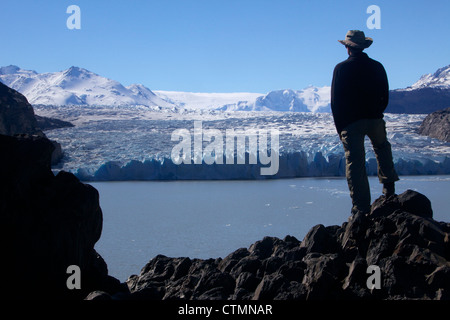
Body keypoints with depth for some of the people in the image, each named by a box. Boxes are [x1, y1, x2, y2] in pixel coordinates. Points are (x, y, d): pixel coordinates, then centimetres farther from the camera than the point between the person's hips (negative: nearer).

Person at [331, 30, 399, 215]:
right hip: (374, 120, 3)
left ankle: (361, 209, -2)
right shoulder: (377, 67, 4)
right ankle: (389, 185, 22)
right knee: (382, 148, 32)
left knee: (355, 165, 0)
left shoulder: (341, 68, -5)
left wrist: (340, 128, 4)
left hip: (350, 123, -3)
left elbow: (335, 101, -4)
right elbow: (385, 97, 10)